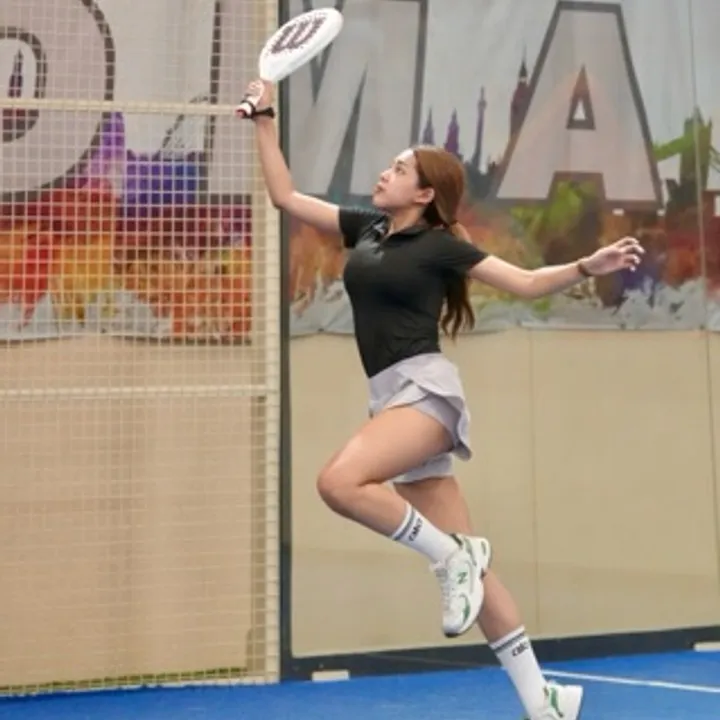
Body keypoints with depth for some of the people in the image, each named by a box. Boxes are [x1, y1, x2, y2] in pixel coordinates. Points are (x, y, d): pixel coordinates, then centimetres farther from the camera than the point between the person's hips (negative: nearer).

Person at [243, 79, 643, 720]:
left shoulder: (440, 245, -2)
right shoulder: (365, 227, 15)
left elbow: (527, 282, 2)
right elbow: (285, 196, 20)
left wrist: (587, 267, -13)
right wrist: (265, 118, 17)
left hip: (426, 388, -6)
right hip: (392, 398, 6)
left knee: (339, 483, -31)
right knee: (464, 560, 3)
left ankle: (452, 555, -12)